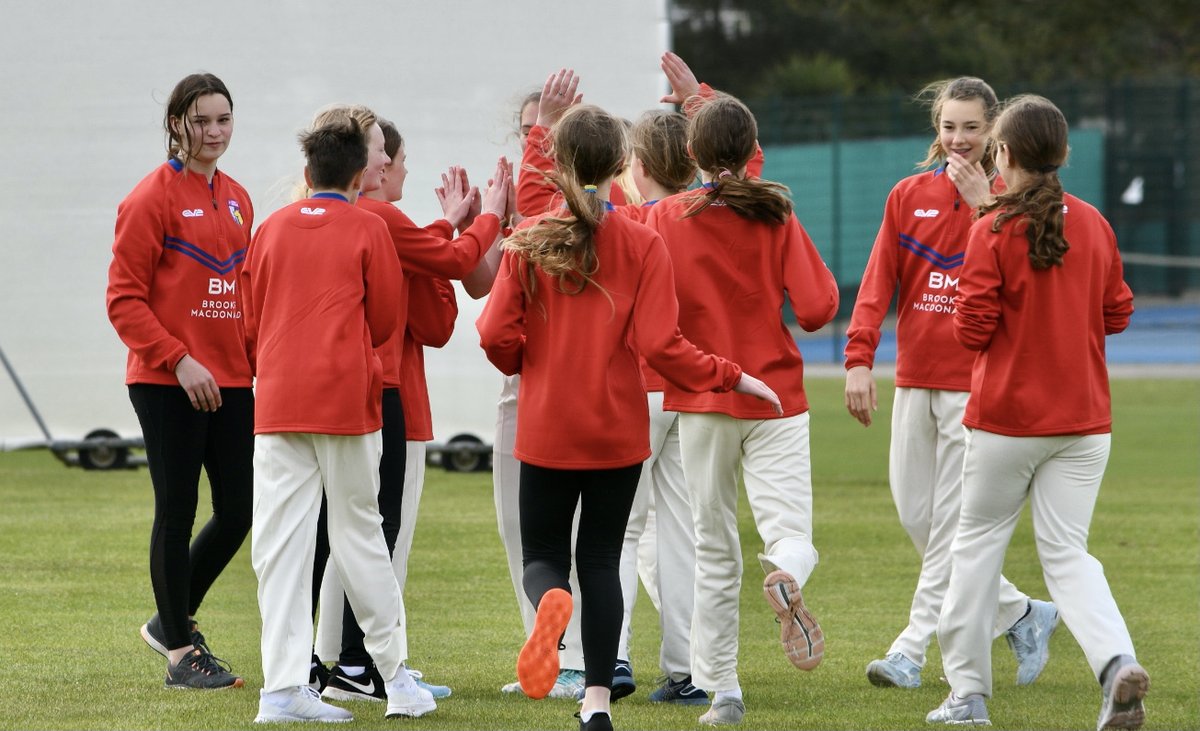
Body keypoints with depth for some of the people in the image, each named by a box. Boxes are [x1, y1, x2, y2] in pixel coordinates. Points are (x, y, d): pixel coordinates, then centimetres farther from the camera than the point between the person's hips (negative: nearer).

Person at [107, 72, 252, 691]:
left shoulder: (237, 199, 13)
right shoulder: (152, 198, -7)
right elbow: (125, 300, -10)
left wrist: (251, 356, 7)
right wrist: (177, 361, -18)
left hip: (230, 380, 7)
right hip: (167, 383, -7)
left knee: (239, 509, 6)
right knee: (177, 510, 0)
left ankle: (173, 621, 25)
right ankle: (181, 653, 9)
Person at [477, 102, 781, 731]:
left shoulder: (529, 241, -5)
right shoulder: (642, 245, -7)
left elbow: (496, 334, -9)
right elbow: (661, 346, -14)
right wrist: (731, 377, -1)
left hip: (545, 429, 0)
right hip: (617, 430, 0)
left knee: (542, 555, 11)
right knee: (601, 557, 11)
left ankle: (550, 600, -25)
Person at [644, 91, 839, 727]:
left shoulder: (666, 218, -3)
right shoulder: (775, 216, -3)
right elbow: (816, 306, -8)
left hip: (701, 400, 1)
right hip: (776, 396, -1)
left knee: (714, 551, 10)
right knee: (791, 534, -2)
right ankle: (785, 576, -39)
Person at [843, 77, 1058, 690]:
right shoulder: (909, 196, 8)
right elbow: (879, 280, 3)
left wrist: (981, 203, -18)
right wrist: (859, 358, -8)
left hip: (976, 379, -5)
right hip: (914, 376, 5)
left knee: (952, 520, -7)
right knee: (913, 511, 7)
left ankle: (912, 649, -4)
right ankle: (1022, 616, 20)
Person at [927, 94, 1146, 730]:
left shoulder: (993, 230, -11)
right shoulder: (1094, 225, 3)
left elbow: (972, 329, -13)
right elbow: (1117, 313, 11)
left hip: (1007, 416, -4)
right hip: (1085, 417, 4)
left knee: (980, 540, 11)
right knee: (1066, 550, 6)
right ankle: (1117, 661, -21)